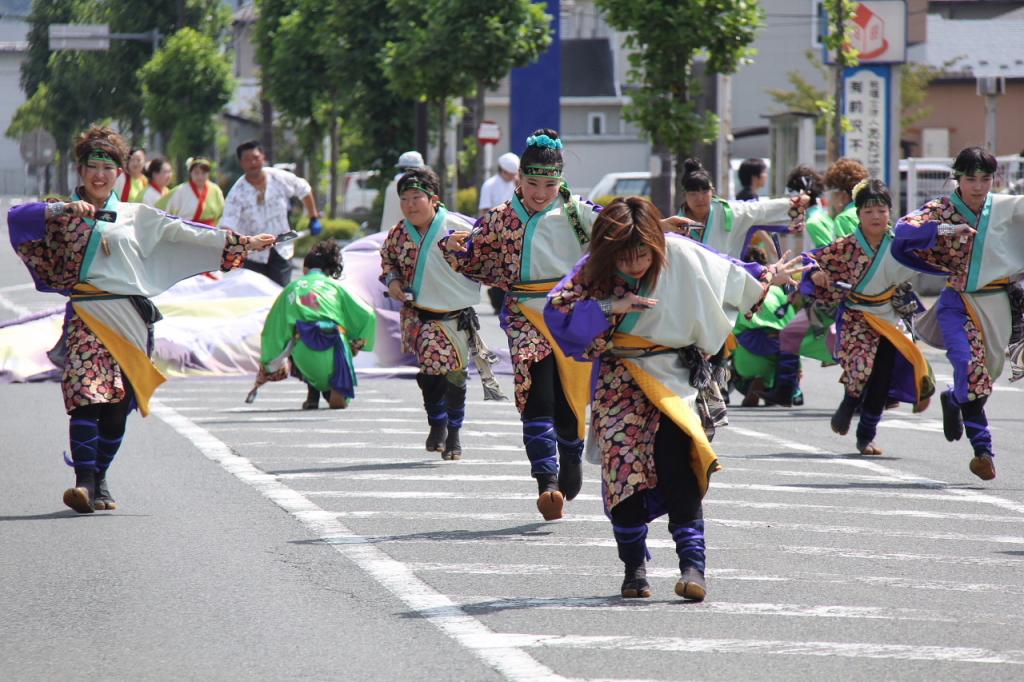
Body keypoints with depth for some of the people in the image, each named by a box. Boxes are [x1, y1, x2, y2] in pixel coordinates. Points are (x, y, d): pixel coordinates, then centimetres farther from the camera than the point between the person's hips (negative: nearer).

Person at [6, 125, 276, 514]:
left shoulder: (135, 217, 18)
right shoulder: (64, 215, 9)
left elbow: (182, 231, 18)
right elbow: (18, 217, -6)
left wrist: (241, 243, 15)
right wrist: (68, 209, -16)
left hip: (129, 318, 3)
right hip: (87, 317, -3)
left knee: (118, 404, -1)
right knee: (86, 396, -19)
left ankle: (99, 480, 11)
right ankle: (84, 482, -26)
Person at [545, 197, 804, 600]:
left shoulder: (678, 254, -10)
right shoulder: (594, 269, -9)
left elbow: (728, 274, 8)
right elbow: (556, 309, -17)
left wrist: (766, 279, 23)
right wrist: (612, 307, -25)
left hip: (672, 372, -2)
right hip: (619, 379, 2)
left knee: (674, 451, -23)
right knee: (621, 462, -8)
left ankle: (692, 562, -26)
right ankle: (634, 567, 9)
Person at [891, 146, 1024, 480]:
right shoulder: (943, 209, -4)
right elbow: (903, 230, -17)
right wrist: (942, 230, -31)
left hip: (997, 302, 2)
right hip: (958, 300, -2)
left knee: (988, 372, 11)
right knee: (969, 364, -19)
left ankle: (954, 401, 44)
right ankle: (982, 448, -5)